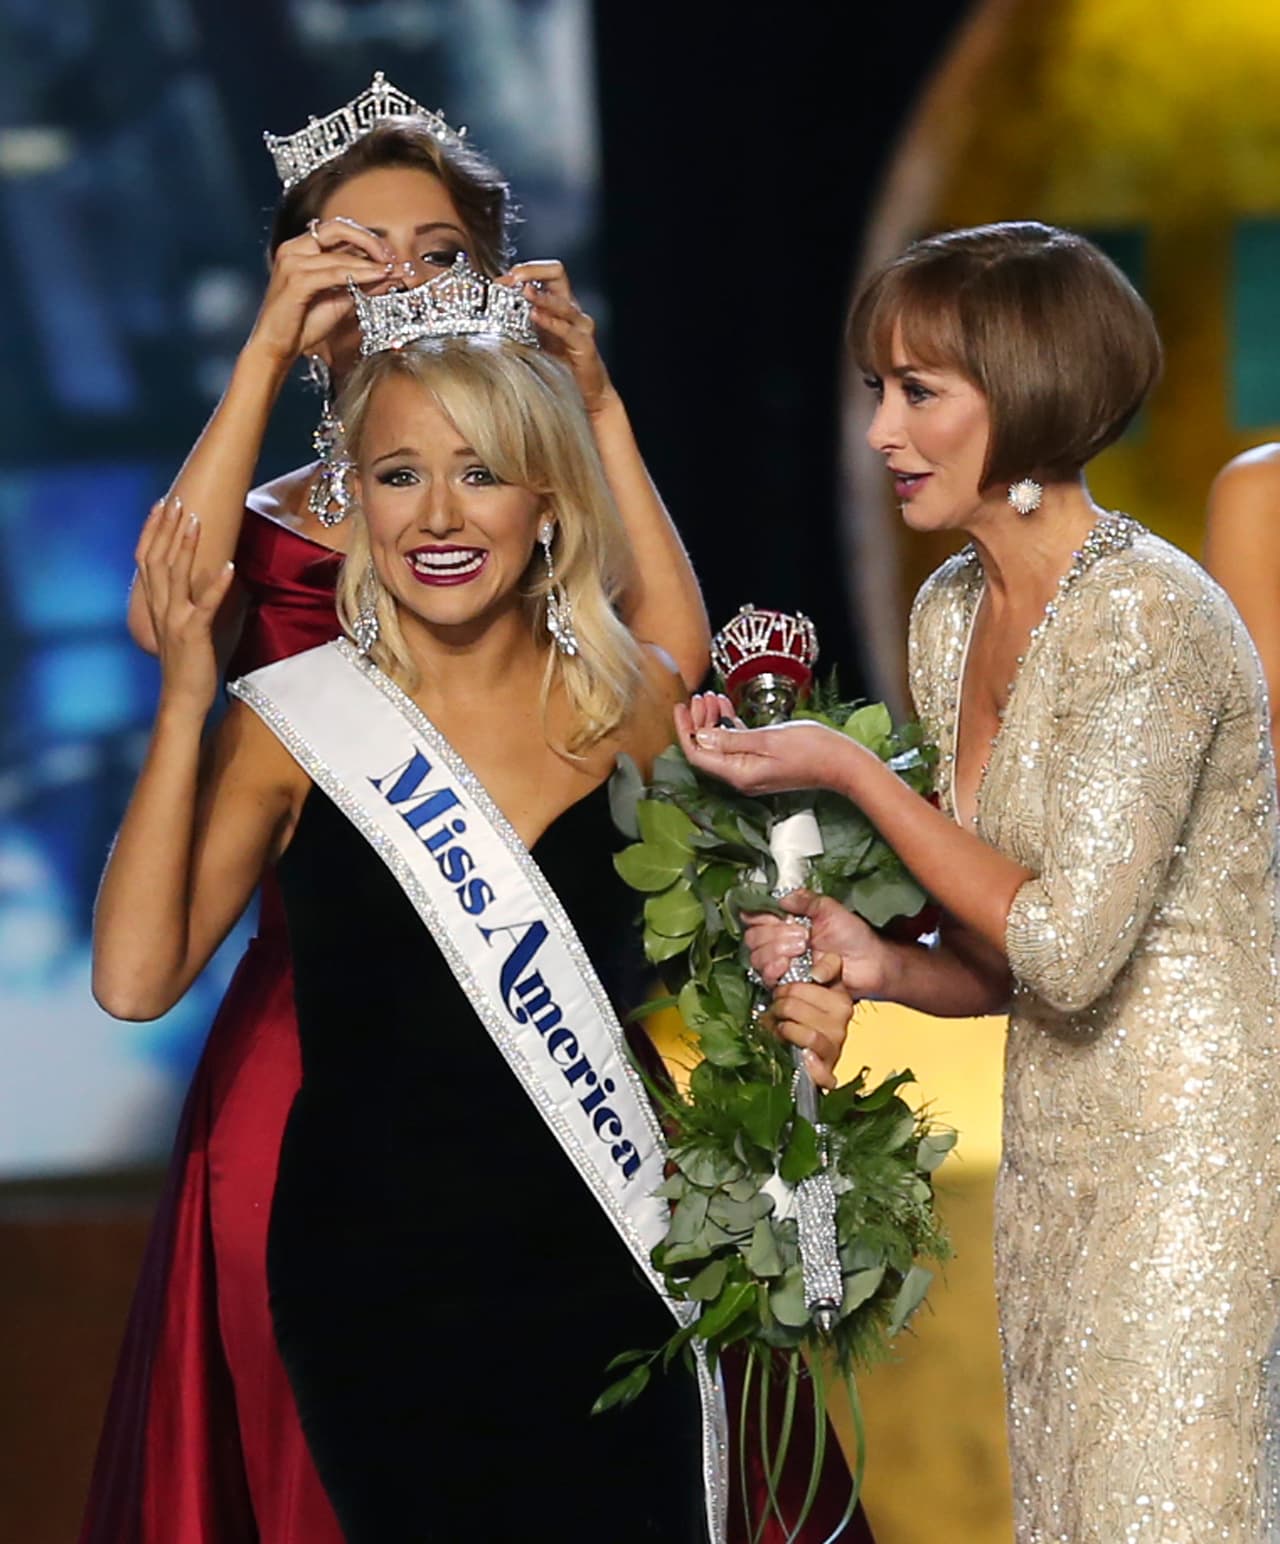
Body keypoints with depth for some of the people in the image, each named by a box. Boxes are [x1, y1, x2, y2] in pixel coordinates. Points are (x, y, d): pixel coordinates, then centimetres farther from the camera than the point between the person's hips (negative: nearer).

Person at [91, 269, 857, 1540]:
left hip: (601, 1274, 2)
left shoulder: (634, 705, 0)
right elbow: (134, 980, -17)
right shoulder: (294, 727, -6)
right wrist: (183, 704, -19)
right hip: (376, 1280, -2)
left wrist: (793, 1008, -5)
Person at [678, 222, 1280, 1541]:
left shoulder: (1147, 619, -19)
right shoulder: (952, 611, 8)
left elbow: (1067, 945, -21)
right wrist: (879, 965, -6)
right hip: (1054, 1146, 8)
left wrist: (849, 773, -14)